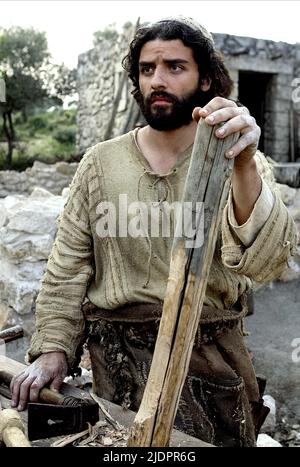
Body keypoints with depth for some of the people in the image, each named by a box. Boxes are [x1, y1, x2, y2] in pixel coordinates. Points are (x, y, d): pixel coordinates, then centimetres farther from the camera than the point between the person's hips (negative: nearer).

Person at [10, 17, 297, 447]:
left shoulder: (242, 166, -5)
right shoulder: (101, 163, 0)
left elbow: (264, 262, -22)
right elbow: (68, 266, 2)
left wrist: (245, 166, -36)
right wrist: (53, 349, -9)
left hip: (214, 356, 0)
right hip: (120, 358, 0)